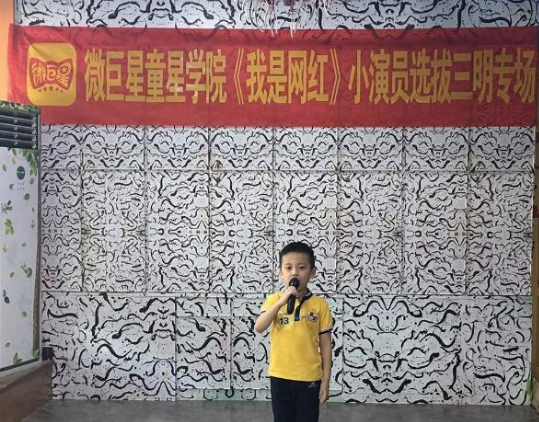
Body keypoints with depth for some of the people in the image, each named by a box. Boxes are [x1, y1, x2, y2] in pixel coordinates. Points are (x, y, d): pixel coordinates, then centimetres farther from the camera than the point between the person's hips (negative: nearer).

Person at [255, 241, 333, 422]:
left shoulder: (320, 305, -3)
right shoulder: (274, 300, -1)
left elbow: (325, 345, 0)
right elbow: (258, 328, -18)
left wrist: (326, 381, -1)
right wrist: (281, 301, -26)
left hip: (309, 378, -1)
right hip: (280, 376, 1)